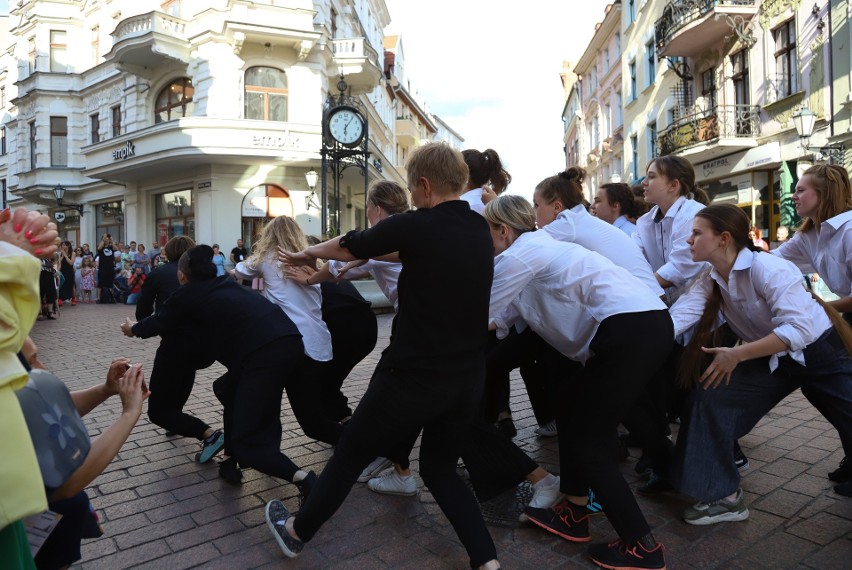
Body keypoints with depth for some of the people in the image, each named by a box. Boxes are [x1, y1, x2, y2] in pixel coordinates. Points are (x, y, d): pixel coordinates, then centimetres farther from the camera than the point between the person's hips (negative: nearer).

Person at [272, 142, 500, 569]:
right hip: (468, 377, 6)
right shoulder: (480, 229, 6)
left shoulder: (415, 226, -14)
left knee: (349, 455, 16)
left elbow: (347, 247, 2)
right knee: (439, 468, 24)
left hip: (415, 375, -6)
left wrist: (307, 253, 22)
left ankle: (297, 532, 37)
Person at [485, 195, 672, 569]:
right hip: (646, 325, 10)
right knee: (573, 417, 19)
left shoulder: (520, 254, -6)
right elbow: (506, 313, 24)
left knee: (588, 441, 2)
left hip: (630, 330, -10)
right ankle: (574, 515, 31)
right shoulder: (539, 250, 22)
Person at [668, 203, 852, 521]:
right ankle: (725, 497, 0)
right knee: (708, 400, -11)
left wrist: (736, 355, -38)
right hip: (772, 359, 6)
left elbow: (798, 330, -36)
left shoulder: (767, 268, -29)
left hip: (820, 351, -5)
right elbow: (675, 319, -23)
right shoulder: (710, 282, -9)